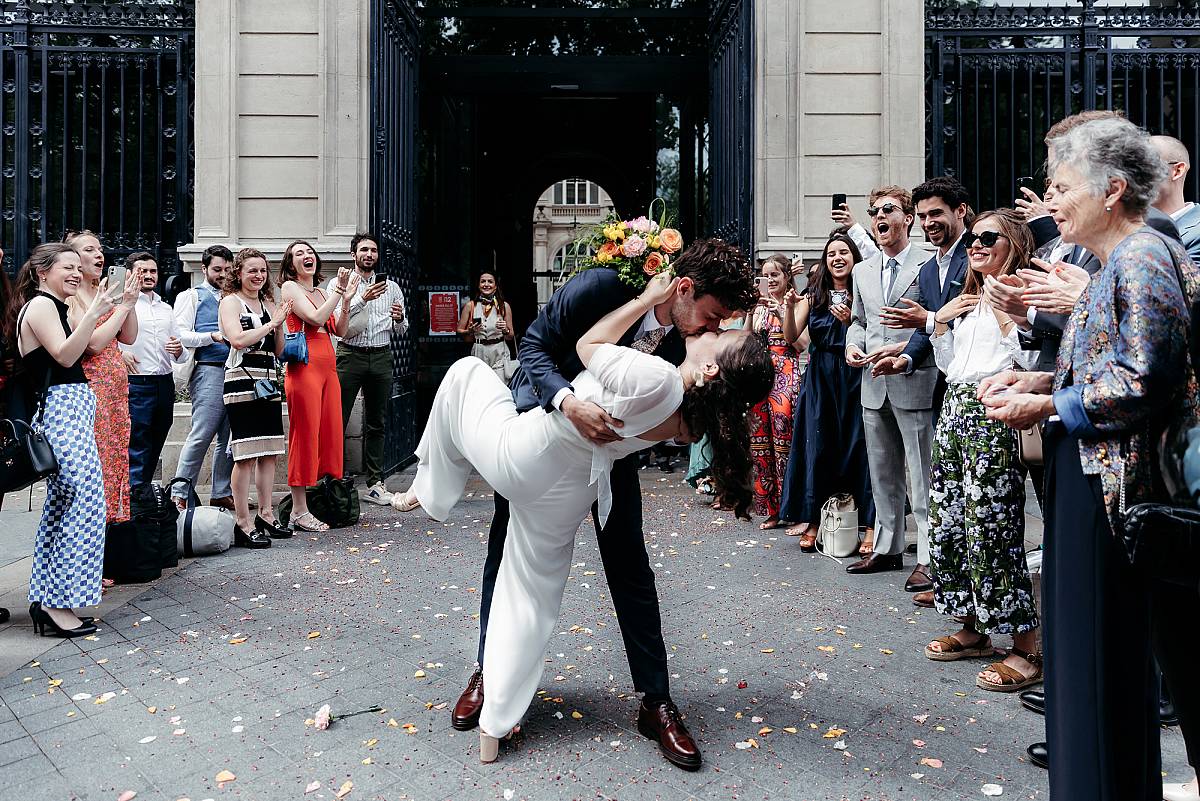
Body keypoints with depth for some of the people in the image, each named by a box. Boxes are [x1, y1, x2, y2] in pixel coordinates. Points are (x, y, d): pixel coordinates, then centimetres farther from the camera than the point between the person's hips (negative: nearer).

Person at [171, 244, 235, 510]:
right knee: (201, 435, -10)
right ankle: (179, 494, -2)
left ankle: (222, 494, 13)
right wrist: (213, 336, -15)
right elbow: (180, 334, -3)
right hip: (210, 370, -5)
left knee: (229, 437, 7)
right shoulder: (191, 296, 9)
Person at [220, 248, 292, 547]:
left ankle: (265, 514, 18)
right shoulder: (230, 302, 0)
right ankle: (244, 524, -4)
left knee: (269, 452, 9)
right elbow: (238, 339, -16)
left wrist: (279, 324, 0)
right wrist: (272, 323, -10)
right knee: (246, 456, -8)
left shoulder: (269, 304, 18)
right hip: (242, 382, -7)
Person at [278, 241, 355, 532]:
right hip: (304, 367, -7)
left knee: (330, 435, 6)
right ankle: (299, 511, -1)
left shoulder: (322, 292, 21)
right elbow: (316, 318, -13)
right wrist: (339, 291, -7)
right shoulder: (289, 287, 1)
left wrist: (347, 299, 2)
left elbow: (340, 330, 14)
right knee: (305, 436, -6)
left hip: (328, 368, 7)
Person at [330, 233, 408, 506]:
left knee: (376, 424, 6)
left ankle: (374, 484, 11)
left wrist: (400, 318, -6)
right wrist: (362, 299, -18)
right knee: (337, 421, -5)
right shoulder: (339, 283, 7)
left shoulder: (391, 287, 15)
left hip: (381, 358, 3)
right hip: (350, 355, -3)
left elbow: (401, 331, 16)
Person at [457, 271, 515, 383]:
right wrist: (471, 331, -11)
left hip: (499, 353, 0)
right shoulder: (470, 306, 4)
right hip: (479, 353, 0)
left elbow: (510, 337, 8)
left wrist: (505, 330, -12)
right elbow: (459, 331, 7)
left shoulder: (504, 306, 5)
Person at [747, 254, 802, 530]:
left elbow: (791, 337, -8)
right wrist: (750, 309, -3)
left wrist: (788, 307, -19)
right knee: (760, 441, 4)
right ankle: (771, 509, 12)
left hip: (785, 373, -5)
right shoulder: (759, 304, 18)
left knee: (784, 437, -12)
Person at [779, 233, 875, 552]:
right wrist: (790, 307, -16)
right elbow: (791, 336, -1)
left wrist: (850, 321, -18)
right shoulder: (814, 295, 8)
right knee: (818, 445, 5)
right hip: (820, 379, 2)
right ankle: (812, 519, 13)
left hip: (856, 375, -2)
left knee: (859, 445, -1)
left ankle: (870, 524, 6)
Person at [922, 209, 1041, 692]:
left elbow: (1030, 358, -13)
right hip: (954, 413, 9)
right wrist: (941, 322, 10)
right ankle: (973, 629, 23)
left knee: (990, 528, -10)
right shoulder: (968, 301, 22)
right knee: (947, 523, 9)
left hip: (992, 416, -8)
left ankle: (1027, 651, 0)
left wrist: (1004, 315, -17)